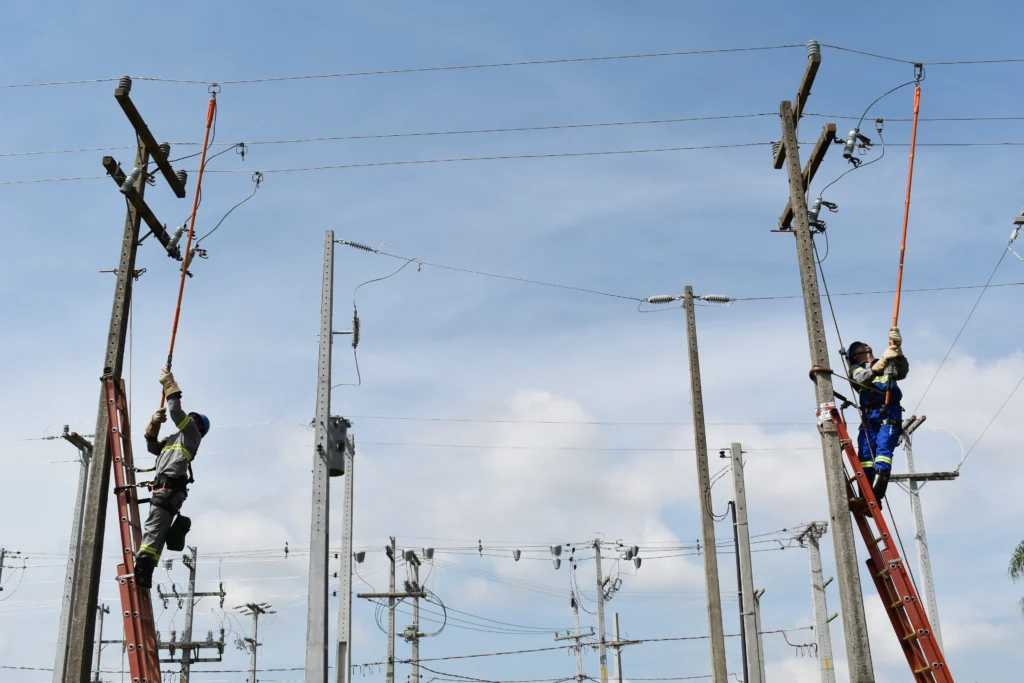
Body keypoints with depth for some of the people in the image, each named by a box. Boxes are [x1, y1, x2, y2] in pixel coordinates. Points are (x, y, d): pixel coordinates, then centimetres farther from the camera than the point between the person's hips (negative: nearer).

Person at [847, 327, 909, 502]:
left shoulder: (889, 365, 26)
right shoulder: (856, 369, 21)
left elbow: (902, 372, 3)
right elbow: (864, 378, -3)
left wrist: (897, 350, -12)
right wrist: (883, 360, -19)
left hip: (889, 412, -1)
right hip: (869, 415, 1)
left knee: (883, 448, -20)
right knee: (865, 454, -13)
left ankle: (876, 493, -33)